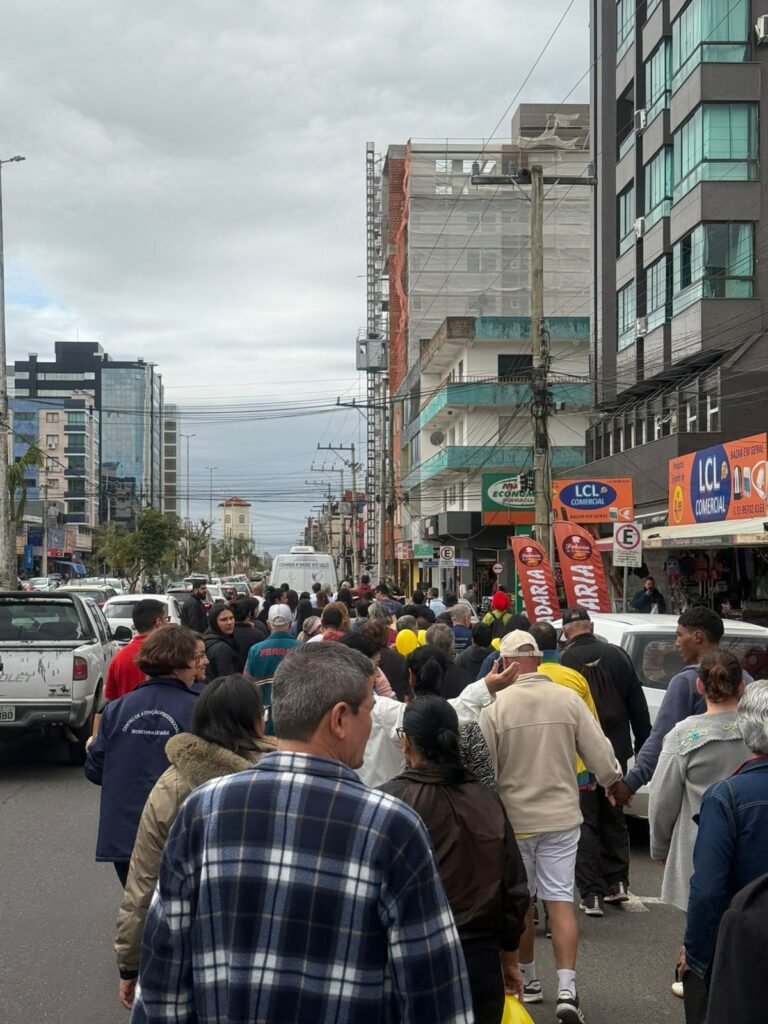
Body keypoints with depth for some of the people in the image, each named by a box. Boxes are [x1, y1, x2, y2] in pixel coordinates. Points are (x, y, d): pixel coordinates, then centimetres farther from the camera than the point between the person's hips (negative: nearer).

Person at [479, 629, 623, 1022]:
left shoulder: (494, 706, -14)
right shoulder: (569, 699, -7)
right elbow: (600, 754, -4)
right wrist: (615, 782, 17)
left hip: (513, 818, -1)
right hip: (561, 816, 2)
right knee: (561, 900, 6)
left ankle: (527, 979, 28)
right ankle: (567, 989, -4)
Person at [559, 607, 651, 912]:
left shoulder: (565, 661, -12)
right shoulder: (618, 655, 0)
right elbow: (638, 705, 4)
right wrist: (642, 746, 12)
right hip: (616, 750, 4)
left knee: (586, 822, 4)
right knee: (614, 818, 19)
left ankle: (592, 893, -1)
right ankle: (617, 883, 19)